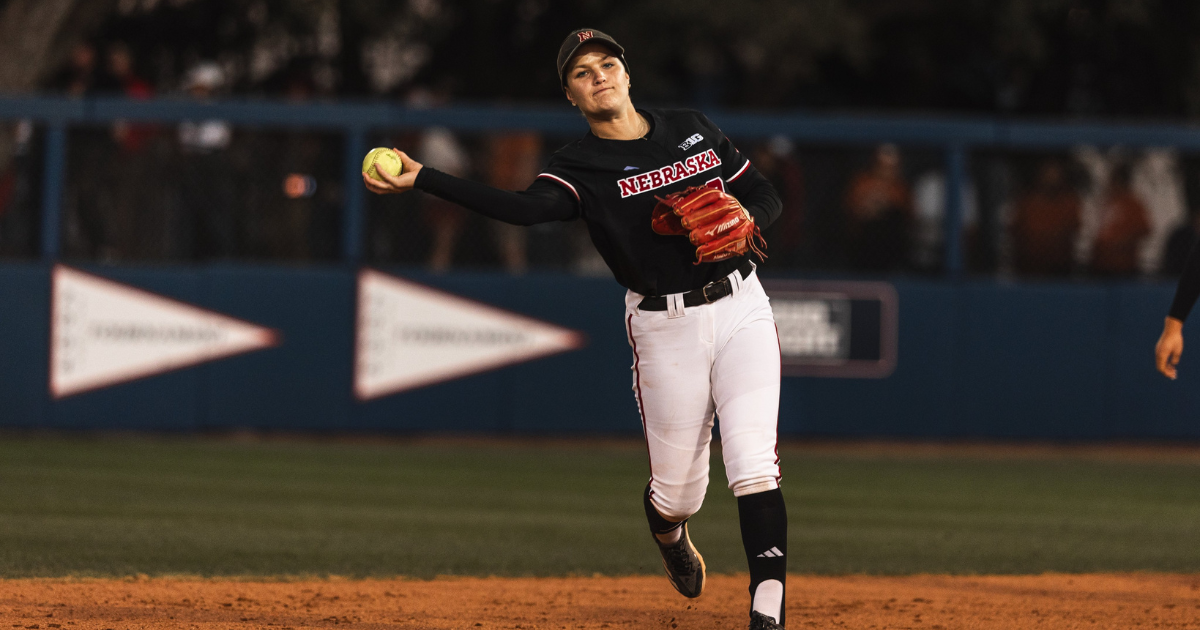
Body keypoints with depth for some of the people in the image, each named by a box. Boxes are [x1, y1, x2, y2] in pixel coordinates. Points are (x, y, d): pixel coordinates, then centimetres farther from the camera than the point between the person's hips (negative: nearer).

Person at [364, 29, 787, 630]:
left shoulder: (692, 127, 8)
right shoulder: (579, 167, -5)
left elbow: (765, 195, 14)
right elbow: (527, 207, -26)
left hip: (740, 305, 1)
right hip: (664, 327, -1)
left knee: (753, 465, -14)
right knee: (677, 488, 6)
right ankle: (669, 534, 45)